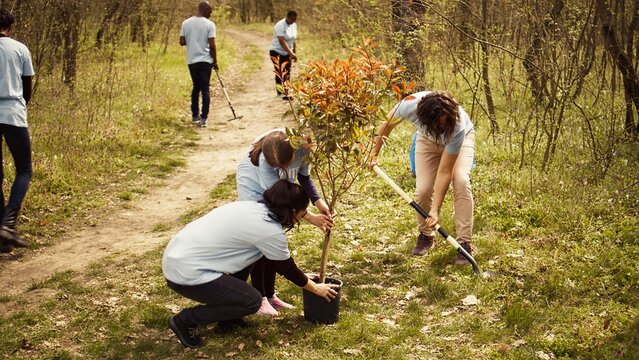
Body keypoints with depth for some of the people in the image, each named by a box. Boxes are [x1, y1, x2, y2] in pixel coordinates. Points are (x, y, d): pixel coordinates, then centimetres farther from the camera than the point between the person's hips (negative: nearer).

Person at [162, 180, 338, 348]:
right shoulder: (271, 232, -12)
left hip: (174, 255, 9)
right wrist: (316, 289, 22)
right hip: (185, 273, -9)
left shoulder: (253, 207, 11)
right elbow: (288, 270, 6)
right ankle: (185, 320, 6)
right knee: (252, 301, -1)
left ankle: (227, 319, 25)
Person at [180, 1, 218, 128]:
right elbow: (212, 45, -11)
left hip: (191, 60, 4)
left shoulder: (186, 23, 3)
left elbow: (182, 42, 2)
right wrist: (215, 61, -1)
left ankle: (195, 115, 24)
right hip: (205, 60, -4)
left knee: (196, 87, 19)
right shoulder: (209, 24, -8)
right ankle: (203, 118, -8)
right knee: (205, 89, 0)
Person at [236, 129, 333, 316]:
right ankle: (259, 298, 2)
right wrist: (309, 217, -35)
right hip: (254, 187, -5)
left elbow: (304, 176, -10)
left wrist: (318, 202, -24)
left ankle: (270, 295, 19)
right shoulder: (264, 160, -41)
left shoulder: (302, 147, -29)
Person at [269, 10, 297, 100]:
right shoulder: (280, 26, -19)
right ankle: (280, 92, -12)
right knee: (279, 72, -12)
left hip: (287, 53, 7)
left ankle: (286, 93, 7)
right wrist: (291, 53, -31)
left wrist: (294, 53, 11)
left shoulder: (294, 25, 5)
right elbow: (282, 41, -27)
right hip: (276, 51, -7)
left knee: (287, 73, 3)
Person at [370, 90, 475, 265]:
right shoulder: (410, 105, -40)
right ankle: (426, 235, 13)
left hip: (461, 138, -2)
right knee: (423, 190, -14)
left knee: (461, 181, -27)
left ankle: (464, 243, -18)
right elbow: (388, 124, -16)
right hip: (427, 139, 2)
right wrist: (373, 154, -11)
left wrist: (435, 209, -38)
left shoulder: (457, 127, -43)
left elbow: (444, 172, -37)